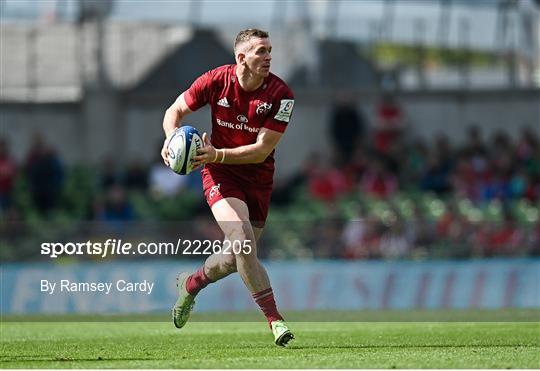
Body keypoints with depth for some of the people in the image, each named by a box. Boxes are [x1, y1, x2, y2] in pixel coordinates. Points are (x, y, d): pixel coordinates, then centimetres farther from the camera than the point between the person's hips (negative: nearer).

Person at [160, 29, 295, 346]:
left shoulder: (281, 94, -15)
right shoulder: (216, 81, -13)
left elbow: (262, 150, -18)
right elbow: (176, 110, 2)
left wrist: (218, 154, -29)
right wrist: (172, 136, -19)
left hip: (258, 178, 2)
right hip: (220, 175, -2)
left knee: (238, 257, 8)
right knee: (241, 237, -26)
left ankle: (191, 283, 41)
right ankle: (274, 318, -22)